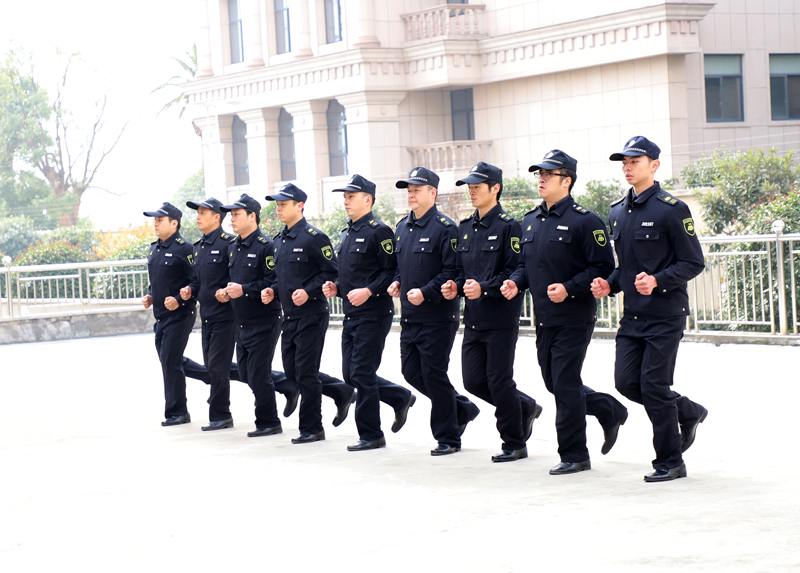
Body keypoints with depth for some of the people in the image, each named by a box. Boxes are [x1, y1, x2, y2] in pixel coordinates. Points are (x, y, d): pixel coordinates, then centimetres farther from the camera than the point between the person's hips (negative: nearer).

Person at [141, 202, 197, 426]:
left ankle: (176, 412, -1)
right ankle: (178, 410, 19)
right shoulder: (154, 248, 14)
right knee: (167, 362, 11)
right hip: (160, 315, 9)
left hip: (179, 315, -8)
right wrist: (149, 296, 9)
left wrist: (179, 300, -22)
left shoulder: (184, 249, -12)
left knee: (170, 362, -9)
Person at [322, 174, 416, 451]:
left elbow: (393, 271, -15)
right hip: (351, 315, 9)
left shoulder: (379, 231, -10)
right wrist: (336, 288, 8)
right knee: (350, 374, 10)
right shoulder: (347, 234, 16)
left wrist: (369, 291, -23)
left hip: (373, 314, -9)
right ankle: (401, 398, 27)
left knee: (361, 374, -7)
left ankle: (371, 436, 3)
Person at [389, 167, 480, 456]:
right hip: (409, 316, 8)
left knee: (434, 375, -4)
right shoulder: (402, 227, 13)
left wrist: (425, 292, -22)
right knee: (411, 372, 10)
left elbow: (453, 271, -15)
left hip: (437, 316, -8)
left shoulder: (445, 227, -11)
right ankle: (462, 408, 27)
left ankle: (448, 438, 8)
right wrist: (397, 282, 6)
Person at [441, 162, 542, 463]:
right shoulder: (465, 227, 13)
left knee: (499, 381, -4)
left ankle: (514, 444, 10)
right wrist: (456, 286, 0)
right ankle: (525, 407, 28)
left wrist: (484, 288, -23)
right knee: (473, 381, 6)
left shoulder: (508, 226, -9)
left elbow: (516, 272, -14)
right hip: (473, 319, 7)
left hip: (501, 317, -7)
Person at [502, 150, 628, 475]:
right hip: (543, 318, 8)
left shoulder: (584, 221, -11)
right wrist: (516, 282, 1)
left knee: (565, 384, -7)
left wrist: (569, 288, -23)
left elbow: (603, 267, -13)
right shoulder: (530, 221, 12)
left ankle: (574, 456, 5)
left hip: (574, 317, -8)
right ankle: (610, 411, 33)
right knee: (554, 383, 12)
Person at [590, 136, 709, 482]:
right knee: (626, 382, 2)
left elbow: (693, 263, -10)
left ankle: (670, 463, 7)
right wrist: (610, 285, 3)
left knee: (654, 386, -7)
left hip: (665, 314, -7)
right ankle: (687, 412, 26)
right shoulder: (617, 212, 12)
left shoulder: (672, 209, -9)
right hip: (632, 315, 7)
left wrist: (657, 280, -24)